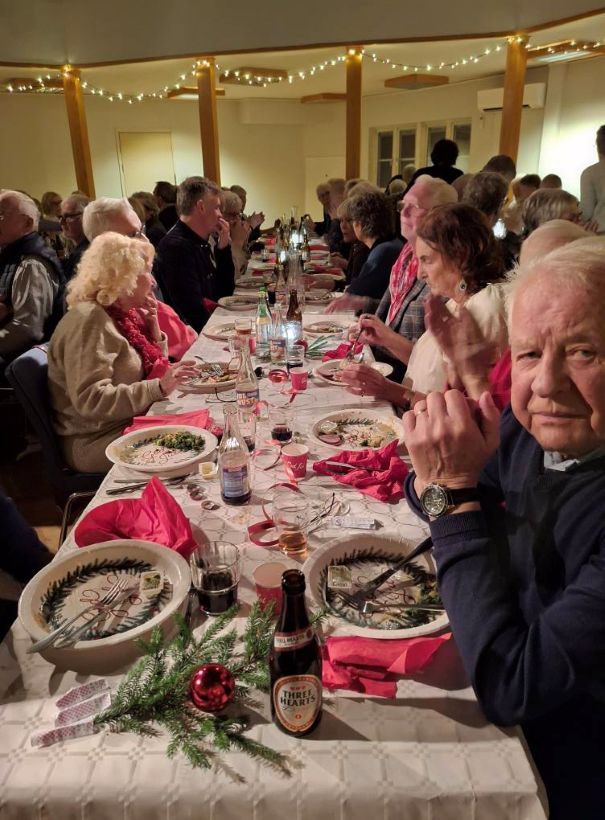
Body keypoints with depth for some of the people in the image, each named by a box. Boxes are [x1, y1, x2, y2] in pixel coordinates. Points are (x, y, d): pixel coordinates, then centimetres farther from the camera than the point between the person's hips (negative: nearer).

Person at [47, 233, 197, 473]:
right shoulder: (90, 321, -19)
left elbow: (151, 368, 17)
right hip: (99, 442, -9)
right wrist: (159, 387, -31)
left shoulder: (120, 312, 9)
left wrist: (152, 324, 2)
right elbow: (90, 399, -27)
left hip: (131, 423, 9)